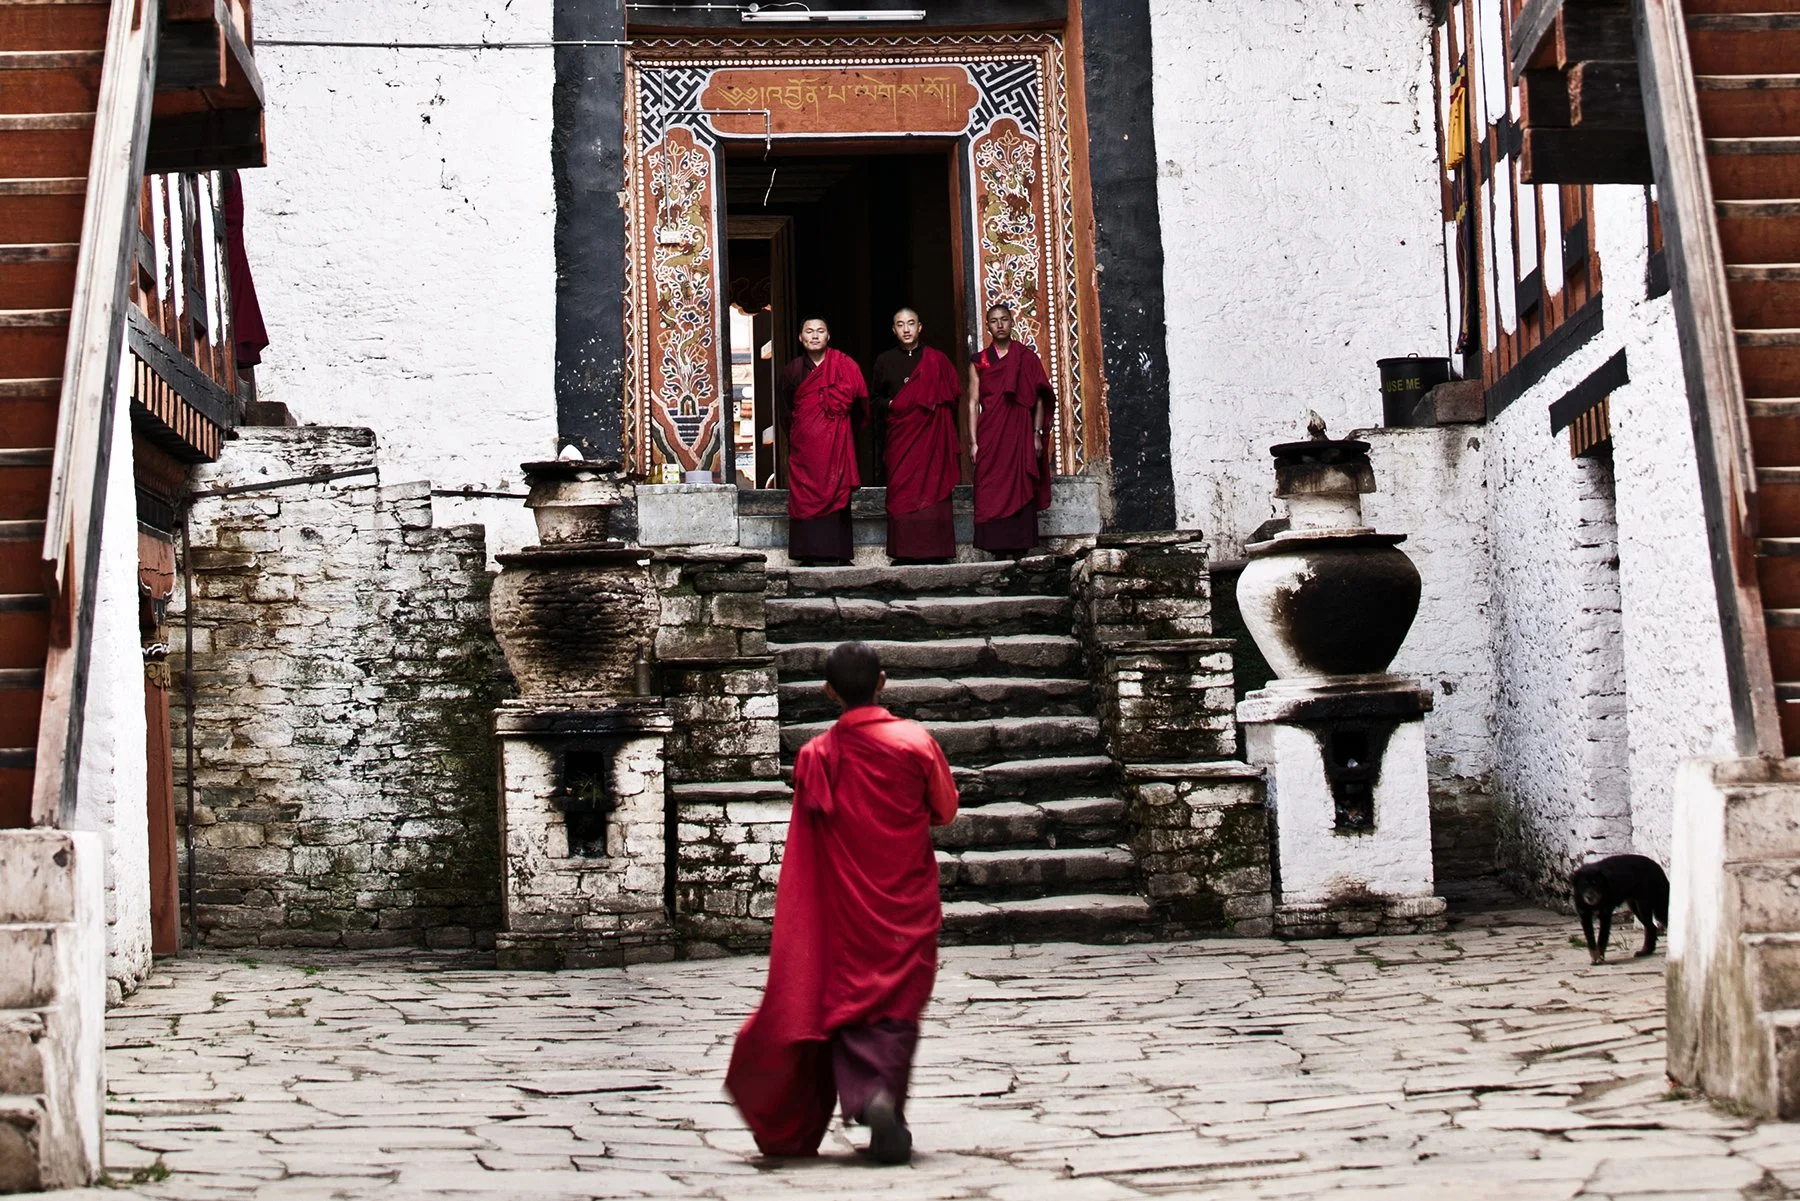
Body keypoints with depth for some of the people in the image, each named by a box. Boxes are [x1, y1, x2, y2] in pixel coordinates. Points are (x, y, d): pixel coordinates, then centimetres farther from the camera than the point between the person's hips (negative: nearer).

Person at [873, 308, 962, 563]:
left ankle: (933, 549, -6)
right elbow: (876, 399, 16)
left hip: (932, 434, -1)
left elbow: (950, 397, 7)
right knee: (901, 490, -5)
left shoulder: (937, 360, 7)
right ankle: (904, 551, -4)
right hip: (900, 434, 1)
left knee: (932, 487, -7)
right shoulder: (885, 360, 13)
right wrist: (891, 404, -3)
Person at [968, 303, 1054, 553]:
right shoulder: (979, 362, 10)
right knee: (991, 493, -5)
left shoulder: (1028, 358, 9)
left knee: (1021, 491, -4)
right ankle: (996, 547, -5)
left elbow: (1039, 399, 6)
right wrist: (973, 442, -3)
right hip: (990, 436, 0)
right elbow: (973, 403, 5)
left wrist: (1037, 434, -3)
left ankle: (1021, 546, -2)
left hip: (1021, 435, 0)